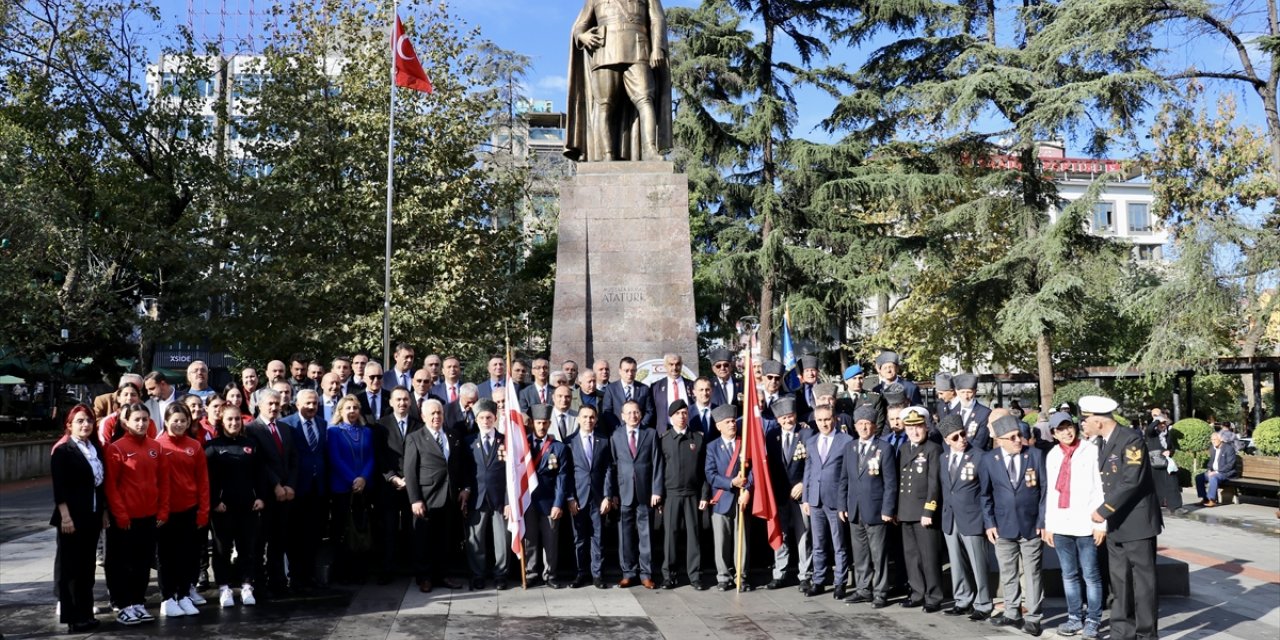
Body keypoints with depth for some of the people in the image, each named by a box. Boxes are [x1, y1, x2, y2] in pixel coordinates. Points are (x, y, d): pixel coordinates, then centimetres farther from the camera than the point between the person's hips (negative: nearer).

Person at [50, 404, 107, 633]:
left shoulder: (96, 448, 12)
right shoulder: (62, 451, -7)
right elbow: (59, 488, -13)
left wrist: (103, 511, 12)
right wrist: (65, 516, -19)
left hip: (92, 516, 6)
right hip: (72, 517, -6)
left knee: (87, 565, 11)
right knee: (70, 566, 1)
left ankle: (84, 613, 19)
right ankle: (72, 616, 5)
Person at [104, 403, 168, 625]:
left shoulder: (155, 447, 7)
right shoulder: (116, 448, -7)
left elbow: (163, 480, 10)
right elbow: (110, 485, -9)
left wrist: (163, 510, 5)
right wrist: (120, 514, -12)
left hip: (150, 515, 5)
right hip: (125, 517, -5)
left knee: (144, 561, 11)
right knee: (123, 563, 5)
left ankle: (138, 603, 21)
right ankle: (123, 606, 12)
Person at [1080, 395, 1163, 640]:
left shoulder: (1131, 439, -15)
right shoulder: (1103, 443, 11)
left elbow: (1132, 480, -23)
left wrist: (1104, 510, -19)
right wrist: (1105, 515, 4)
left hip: (1136, 521, -8)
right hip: (1114, 524, 8)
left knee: (1142, 581, 1)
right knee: (1119, 581, 12)